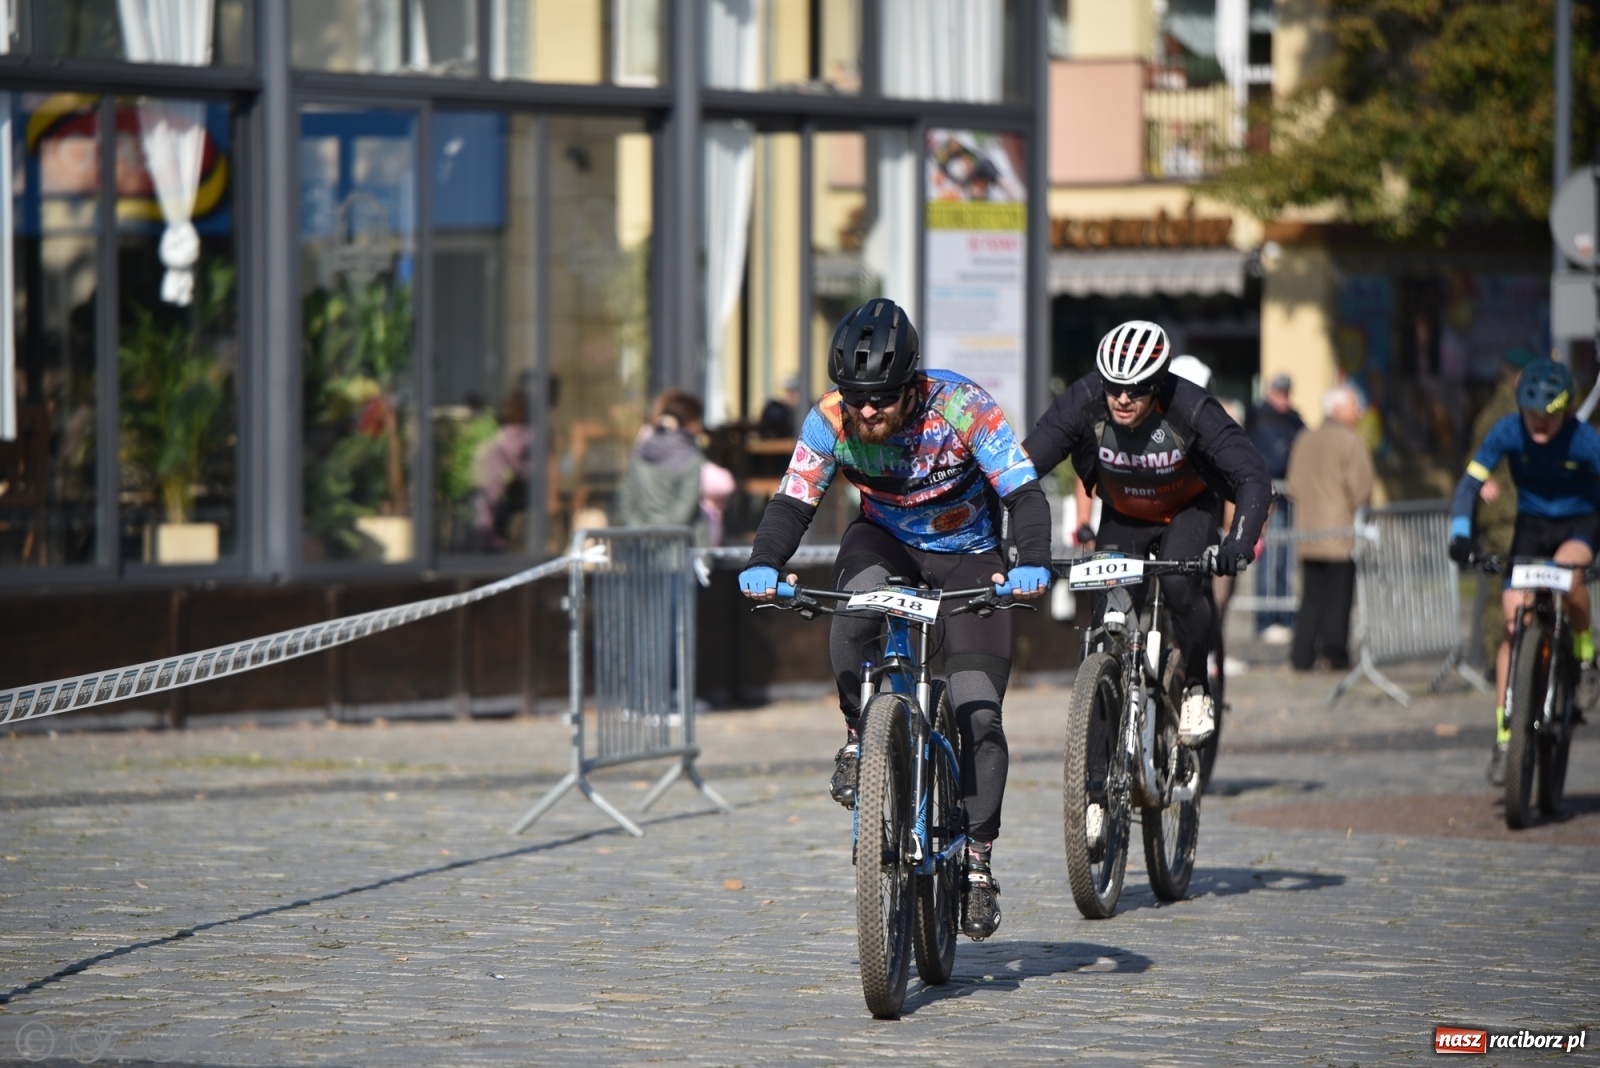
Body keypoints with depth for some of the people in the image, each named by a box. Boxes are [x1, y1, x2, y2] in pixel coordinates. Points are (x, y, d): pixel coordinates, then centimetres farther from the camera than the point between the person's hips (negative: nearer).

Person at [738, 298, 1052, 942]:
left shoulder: (962, 407, -28)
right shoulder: (831, 420, -20)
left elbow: (1024, 494, -31)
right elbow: (793, 502, -19)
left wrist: (1032, 565, -49)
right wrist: (763, 564, -38)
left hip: (967, 556, -1)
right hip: (885, 540, 1)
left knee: (978, 713, -13)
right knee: (859, 609, -36)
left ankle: (977, 861, -2)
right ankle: (860, 737, -12)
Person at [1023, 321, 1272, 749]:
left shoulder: (1189, 409, -34)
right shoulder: (1084, 402, -30)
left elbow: (1253, 479, -35)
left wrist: (1239, 542, -53)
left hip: (1189, 509, -2)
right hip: (1122, 516, 2)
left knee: (1178, 584, -29)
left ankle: (1197, 689, -6)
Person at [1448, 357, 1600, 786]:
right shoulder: (1508, 432, -20)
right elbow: (1470, 483, -19)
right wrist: (1461, 533, -35)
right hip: (1531, 524, 2)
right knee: (1512, 619, -11)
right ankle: (1503, 735, -6)